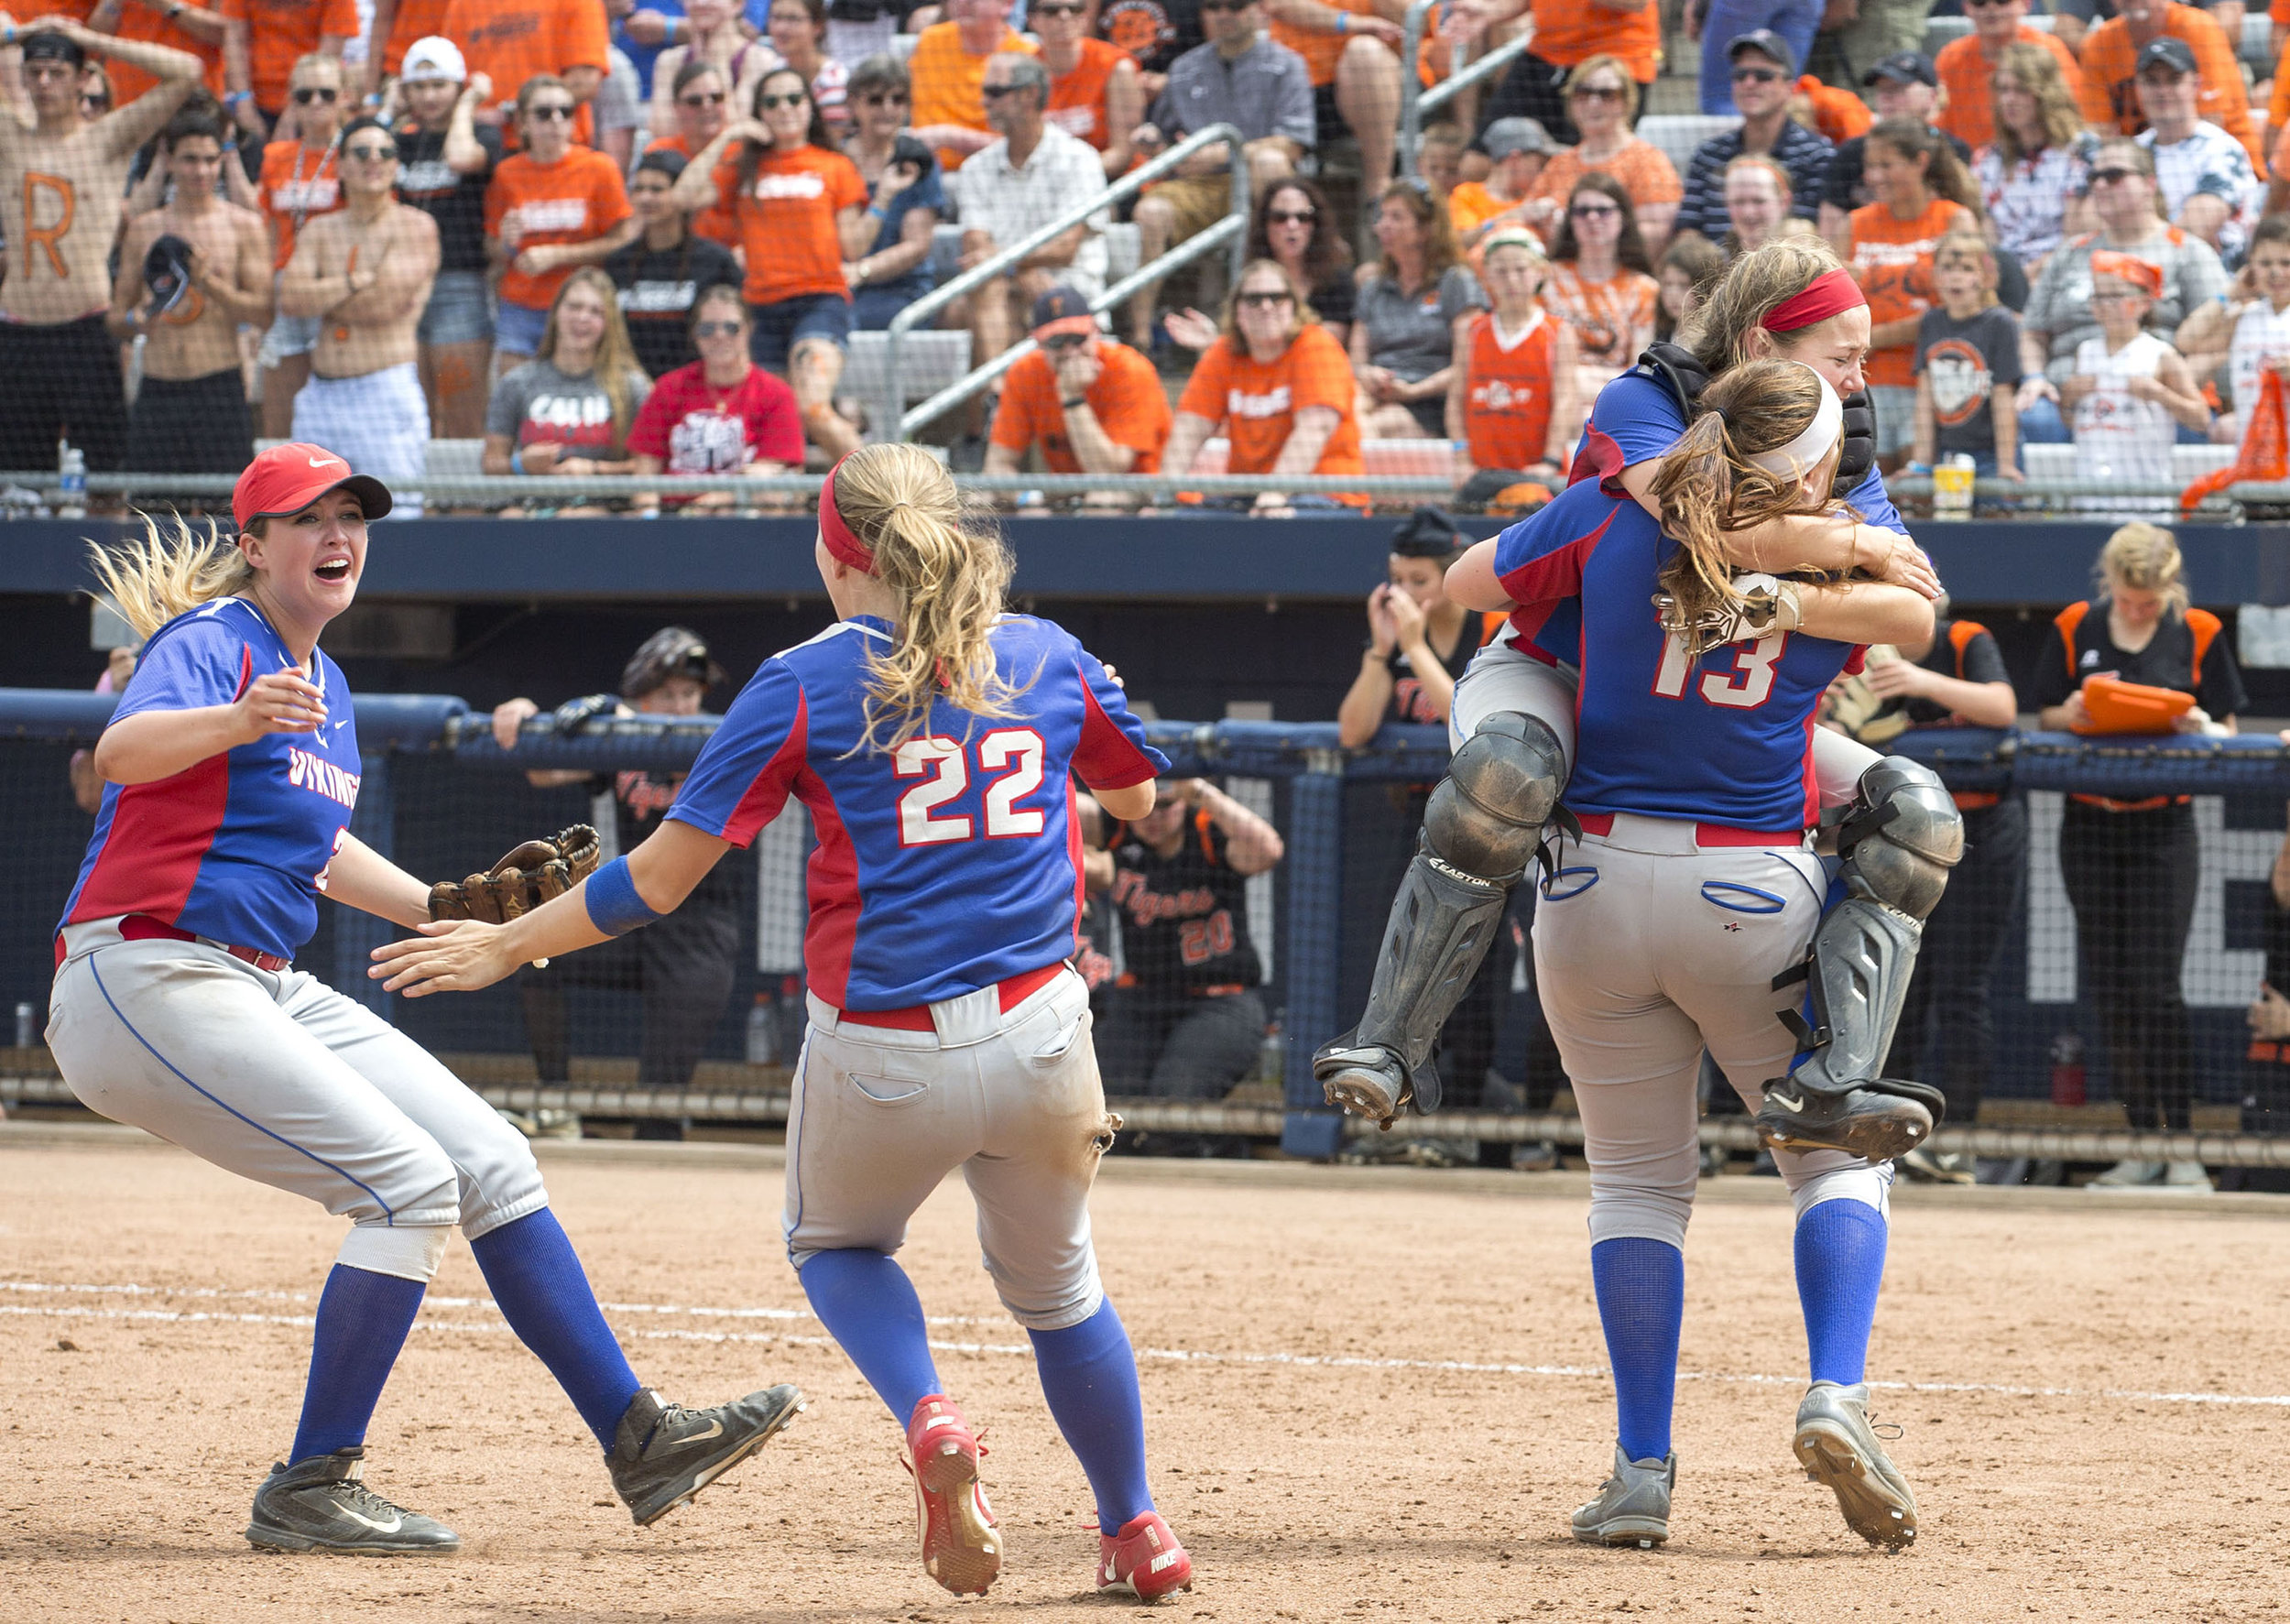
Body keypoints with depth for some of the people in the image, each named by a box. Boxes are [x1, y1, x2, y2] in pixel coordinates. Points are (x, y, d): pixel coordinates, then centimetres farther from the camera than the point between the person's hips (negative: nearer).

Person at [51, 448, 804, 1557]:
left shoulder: (323, 686, 16)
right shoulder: (211, 644, -12)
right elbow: (121, 753, -35)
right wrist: (237, 720, -55)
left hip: (266, 989, 9)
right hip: (147, 978, -9)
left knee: (490, 1163, 6)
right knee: (410, 1182, -19)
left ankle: (636, 1438, 12)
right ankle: (309, 1493, -14)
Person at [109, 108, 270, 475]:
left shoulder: (243, 225, 4)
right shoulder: (143, 229, 13)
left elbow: (263, 312, -3)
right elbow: (116, 321, 16)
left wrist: (209, 282, -16)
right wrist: (133, 321, -7)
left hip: (219, 390, -3)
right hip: (156, 394, 3)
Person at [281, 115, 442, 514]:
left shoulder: (415, 227, 0)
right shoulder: (319, 231, 13)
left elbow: (382, 306, -10)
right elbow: (290, 297, -2)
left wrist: (320, 299, 2)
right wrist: (356, 283, -7)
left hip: (387, 394, -5)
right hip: (321, 396, 5)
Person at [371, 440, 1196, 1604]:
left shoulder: (807, 685, -5)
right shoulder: (1049, 658, 5)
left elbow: (661, 875, -5)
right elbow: (1139, 796, 24)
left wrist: (508, 947, 5)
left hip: (881, 1056, -3)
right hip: (1040, 1039, 3)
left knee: (835, 1244, 26)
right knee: (1053, 1284, 26)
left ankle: (927, 1416, -2)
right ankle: (1138, 1534, 29)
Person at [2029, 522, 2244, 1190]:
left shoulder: (2199, 635, -1)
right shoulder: (2074, 629, 3)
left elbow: (2228, 731, 4)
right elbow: (2043, 718, 7)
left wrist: (2202, 728, -19)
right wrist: (2073, 713, -15)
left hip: (2164, 826, -3)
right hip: (2090, 825, 3)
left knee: (2154, 986, -10)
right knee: (2108, 987, 4)